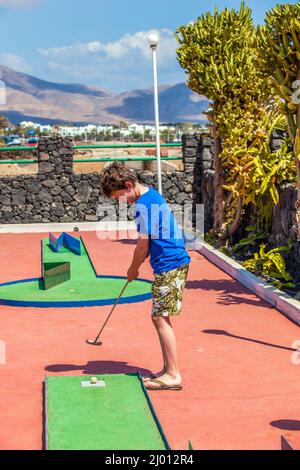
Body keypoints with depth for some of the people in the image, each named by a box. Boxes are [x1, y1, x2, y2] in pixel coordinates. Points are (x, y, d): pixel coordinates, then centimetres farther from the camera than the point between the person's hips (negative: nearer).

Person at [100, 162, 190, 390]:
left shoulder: (143, 205, -17)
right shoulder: (152, 195, 14)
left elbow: (143, 245, -11)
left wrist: (133, 269, 4)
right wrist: (139, 264, 11)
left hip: (170, 266, -10)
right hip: (172, 263, 10)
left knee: (161, 318, -7)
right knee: (159, 317, 14)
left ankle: (174, 375, -5)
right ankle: (168, 369, 20)